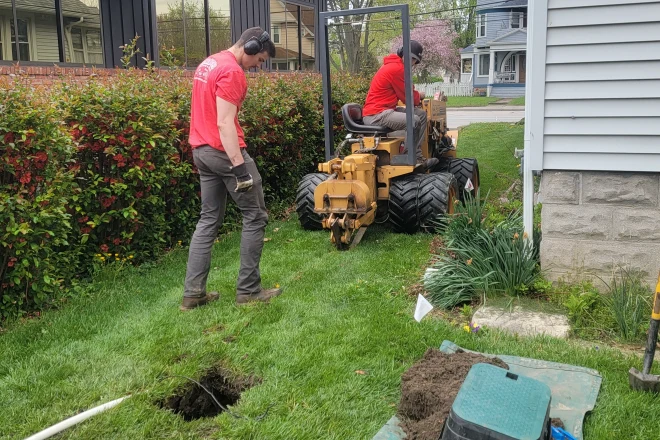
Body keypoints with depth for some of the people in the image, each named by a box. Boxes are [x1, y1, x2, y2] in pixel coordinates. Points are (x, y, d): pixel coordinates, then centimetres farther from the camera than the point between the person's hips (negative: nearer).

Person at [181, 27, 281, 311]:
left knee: (209, 220, 12)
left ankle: (193, 293, 10)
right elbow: (224, 123, -22)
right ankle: (248, 290, 6)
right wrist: (240, 167, -25)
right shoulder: (232, 72, -14)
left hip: (202, 150, 10)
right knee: (255, 216, 2)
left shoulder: (208, 64, 16)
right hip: (225, 151, -9)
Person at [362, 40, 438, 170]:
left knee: (421, 114, 7)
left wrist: (417, 96, 3)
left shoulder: (393, 65, 18)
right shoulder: (396, 68, -15)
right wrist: (419, 96, 9)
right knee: (414, 121, -27)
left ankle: (417, 157, 0)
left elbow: (406, 92, 21)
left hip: (386, 110, 11)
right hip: (376, 114, -11)